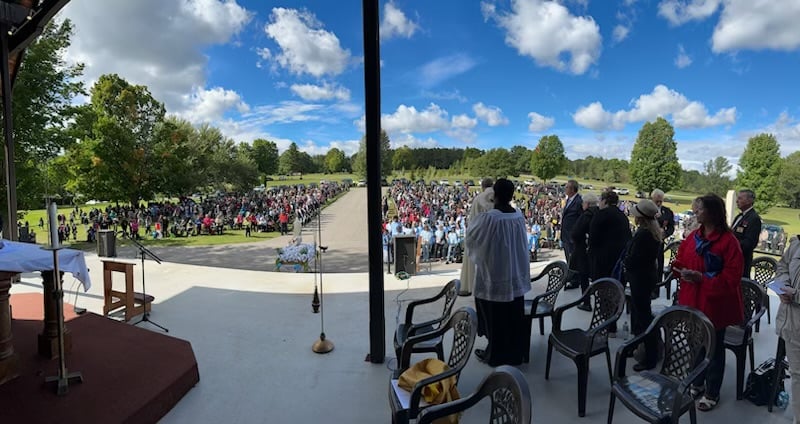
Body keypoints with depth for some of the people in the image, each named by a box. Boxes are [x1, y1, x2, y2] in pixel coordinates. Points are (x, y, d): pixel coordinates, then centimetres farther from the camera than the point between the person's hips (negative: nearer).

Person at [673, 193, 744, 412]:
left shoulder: (728, 241, -16)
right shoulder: (693, 236, 3)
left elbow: (731, 276, -19)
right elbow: (681, 261, 11)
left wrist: (701, 278, -24)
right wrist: (681, 270, -10)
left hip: (715, 303, -6)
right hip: (693, 300, 6)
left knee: (714, 348, 10)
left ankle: (712, 393, 26)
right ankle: (697, 383, 37)